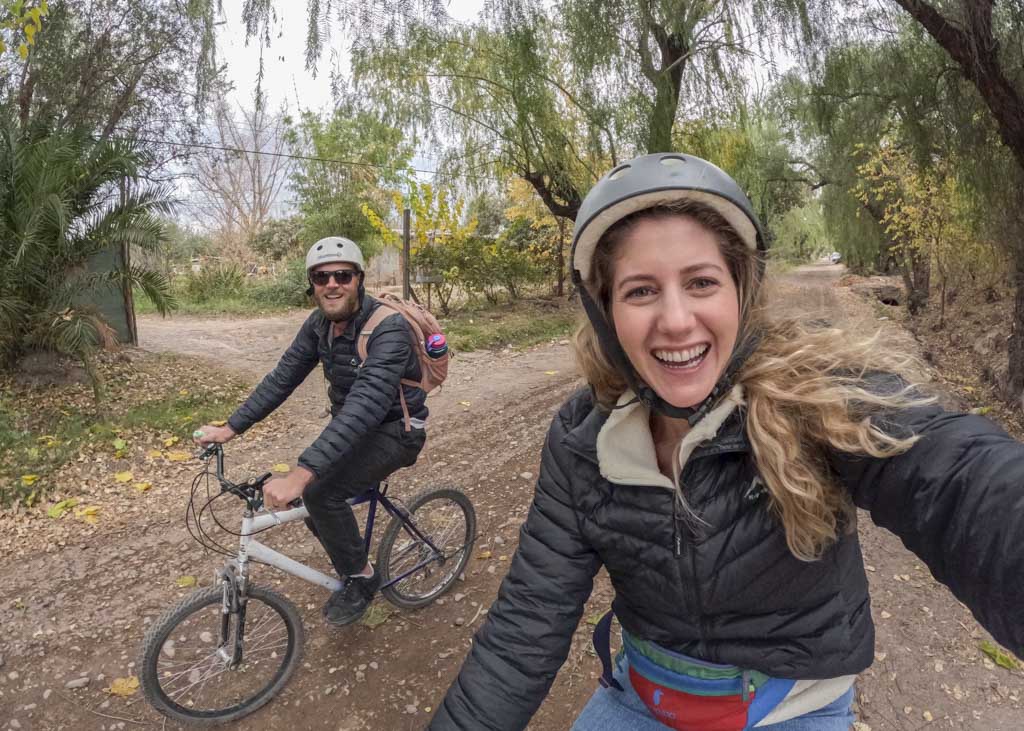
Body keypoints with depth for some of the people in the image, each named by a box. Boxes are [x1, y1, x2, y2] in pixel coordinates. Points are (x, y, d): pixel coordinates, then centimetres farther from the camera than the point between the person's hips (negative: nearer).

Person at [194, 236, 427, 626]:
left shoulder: (388, 327, -30)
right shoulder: (318, 323, -5)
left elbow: (366, 404, -41)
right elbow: (282, 378, 3)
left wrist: (300, 474, -48)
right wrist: (229, 428, -3)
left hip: (394, 430, -7)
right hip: (352, 426, 8)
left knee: (320, 492, -25)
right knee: (314, 512, 8)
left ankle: (360, 576, -1)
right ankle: (351, 558, 38)